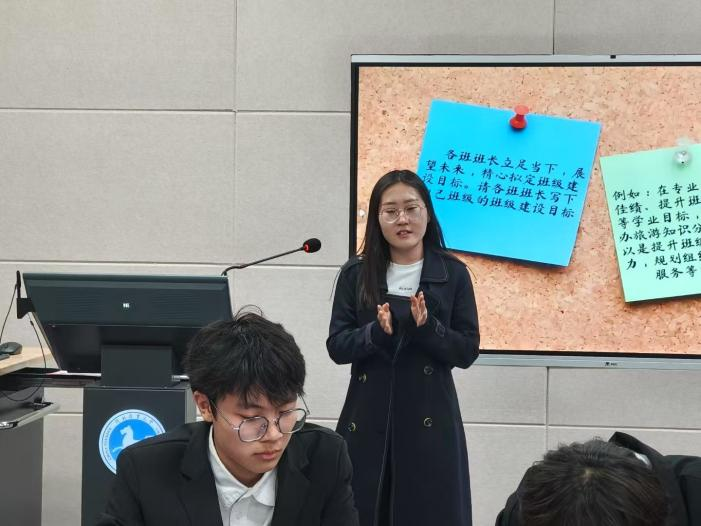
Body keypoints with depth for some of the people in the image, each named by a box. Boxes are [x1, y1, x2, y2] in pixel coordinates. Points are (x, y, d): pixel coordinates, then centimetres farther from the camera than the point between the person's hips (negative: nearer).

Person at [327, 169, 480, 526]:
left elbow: (467, 351, -1)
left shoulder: (453, 274, 1)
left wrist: (426, 327, -18)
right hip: (367, 421, 1)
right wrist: (379, 333, -19)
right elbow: (337, 346, -1)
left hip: (430, 421, -1)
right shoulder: (356, 274, 3)